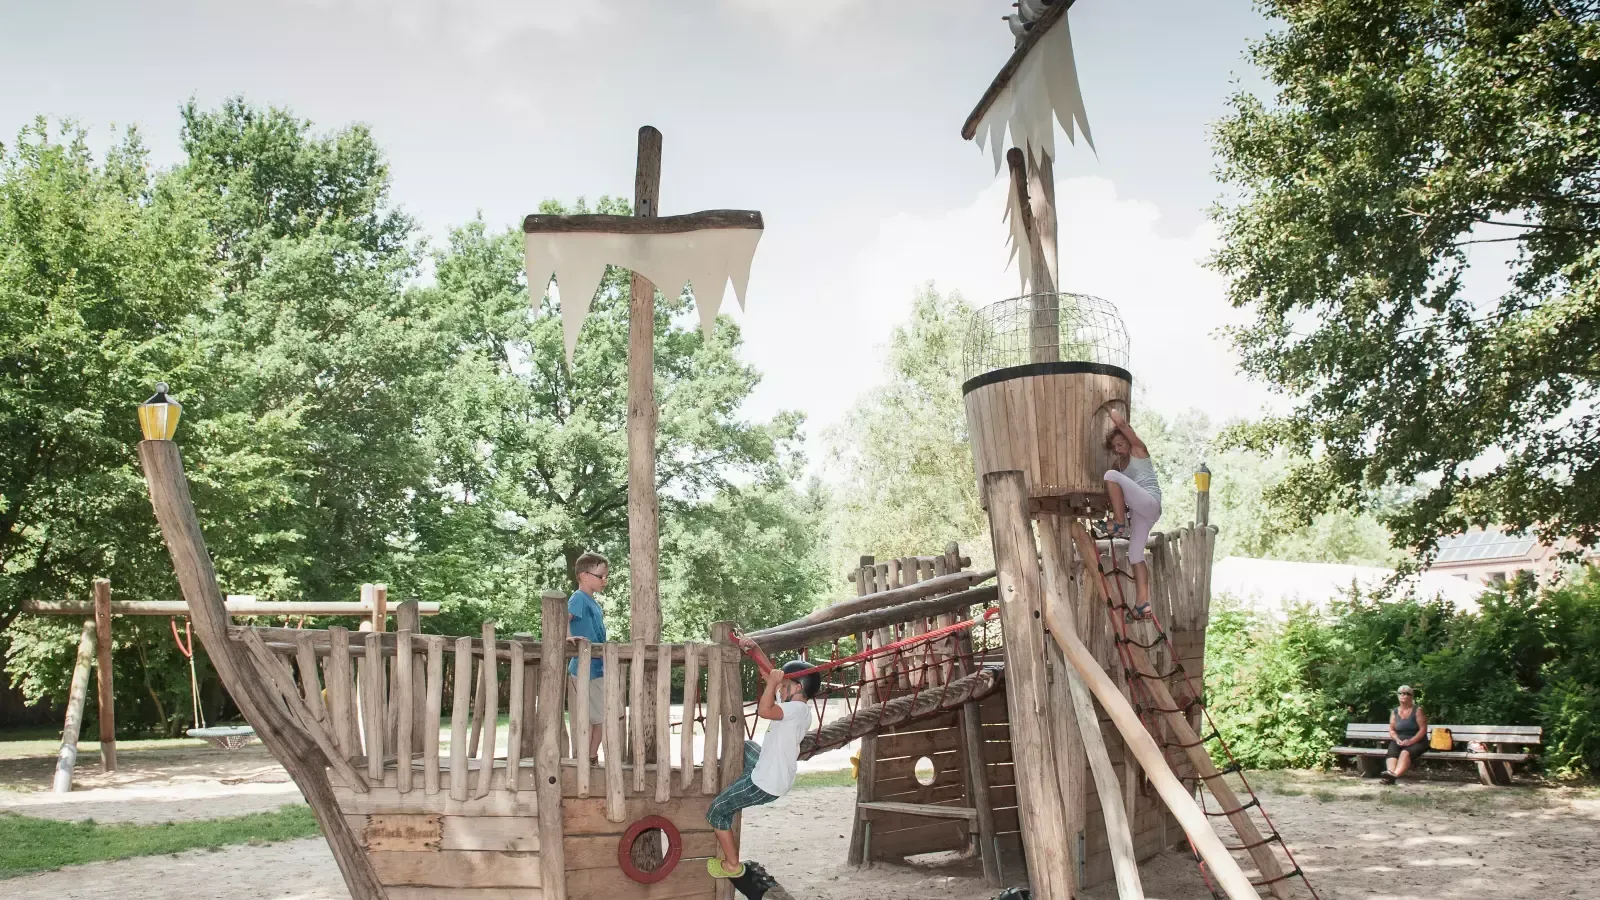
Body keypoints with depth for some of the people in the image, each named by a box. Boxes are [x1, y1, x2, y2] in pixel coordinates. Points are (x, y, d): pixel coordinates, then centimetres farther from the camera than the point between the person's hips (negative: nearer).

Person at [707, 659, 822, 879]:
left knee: (716, 812, 6)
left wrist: (773, 682, -30)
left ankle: (732, 864, 16)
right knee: (744, 746, 34)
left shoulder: (798, 708, -24)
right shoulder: (796, 708, 5)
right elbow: (770, 676, 14)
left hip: (766, 784, -10)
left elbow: (764, 710, -42)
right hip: (768, 770, 10)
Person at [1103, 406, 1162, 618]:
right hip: (1140, 511, 9)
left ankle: (1119, 523, -21)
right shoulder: (1118, 463, 23)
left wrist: (1109, 409, 5)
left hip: (1149, 503, -9)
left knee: (1112, 474, -25)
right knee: (1135, 554, 2)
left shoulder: (1139, 450, 3)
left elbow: (1121, 422, -8)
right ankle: (1144, 602, 0)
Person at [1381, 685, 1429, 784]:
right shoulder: (1394, 712, 14)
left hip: (1417, 742, -4)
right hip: (1399, 741, 4)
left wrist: (1411, 741, -18)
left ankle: (1395, 774, -61)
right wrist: (1397, 739, -11)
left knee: (1405, 753, -36)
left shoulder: (1418, 710, 2)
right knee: (1391, 752, -31)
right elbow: (1391, 730, 11)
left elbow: (1423, 729, -6)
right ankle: (1390, 772, -60)